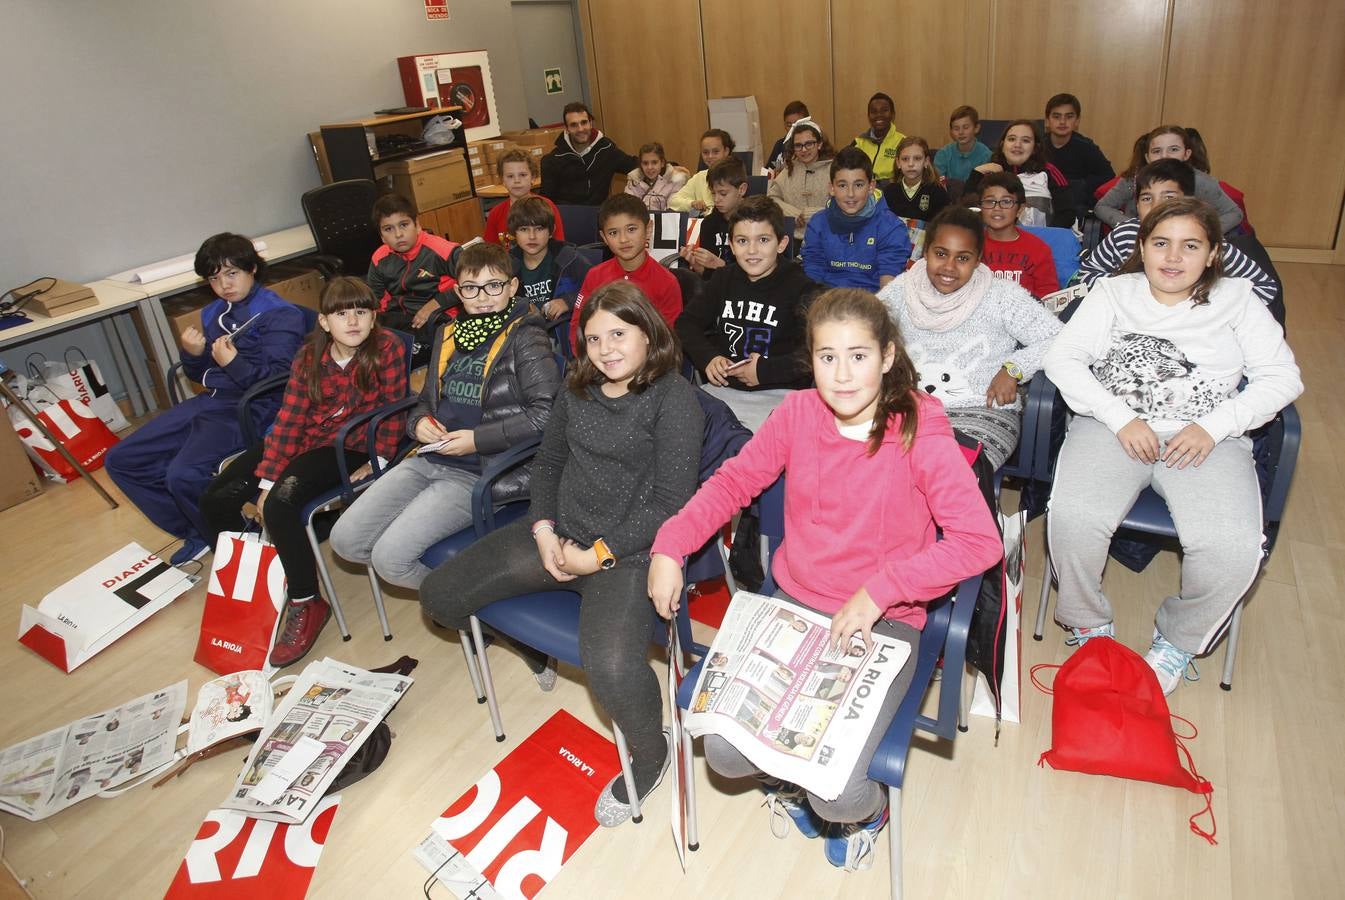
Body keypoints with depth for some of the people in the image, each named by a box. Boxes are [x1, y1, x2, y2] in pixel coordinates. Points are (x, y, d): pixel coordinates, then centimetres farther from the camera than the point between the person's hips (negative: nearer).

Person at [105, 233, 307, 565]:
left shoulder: (280, 315, -7)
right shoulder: (214, 313, 16)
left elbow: (279, 381, -15)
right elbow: (201, 376, 21)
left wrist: (233, 364, -29)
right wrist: (193, 354, -1)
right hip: (211, 400, 9)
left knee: (184, 474, -30)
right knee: (120, 461, 5)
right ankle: (199, 532, 9)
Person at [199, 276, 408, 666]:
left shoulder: (388, 348, -14)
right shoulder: (310, 356, -3)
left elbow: (391, 410, -9)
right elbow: (290, 418, -8)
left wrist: (378, 461, -12)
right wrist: (268, 478, -13)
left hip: (349, 447, -6)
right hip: (303, 439, 6)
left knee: (280, 505, -29)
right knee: (215, 500, 0)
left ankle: (306, 604, -11)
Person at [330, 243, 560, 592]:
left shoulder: (525, 338, -6)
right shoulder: (448, 335, 15)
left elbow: (546, 413, -17)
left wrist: (477, 440, -18)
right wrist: (419, 423, 2)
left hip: (479, 473, -8)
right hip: (429, 459, 8)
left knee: (390, 556, -19)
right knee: (345, 540, 0)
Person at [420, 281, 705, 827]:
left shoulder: (674, 398, -11)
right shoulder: (579, 388, 10)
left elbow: (671, 503, -15)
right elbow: (548, 462, 17)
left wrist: (601, 555, -15)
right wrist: (543, 529, 0)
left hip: (626, 550, -7)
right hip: (560, 535, 7)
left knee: (611, 666, -34)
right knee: (439, 596, 2)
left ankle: (650, 756, 1)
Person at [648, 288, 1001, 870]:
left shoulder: (920, 431, -15)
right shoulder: (798, 413, -4)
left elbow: (980, 541, -21)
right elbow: (733, 482, 6)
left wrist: (880, 590, -26)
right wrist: (670, 545, -7)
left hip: (883, 623, -3)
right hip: (792, 606, 4)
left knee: (837, 794, -18)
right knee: (724, 753, -12)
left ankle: (866, 811, 23)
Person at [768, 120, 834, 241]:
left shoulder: (833, 168, -1)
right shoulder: (789, 169, 16)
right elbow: (771, 197, 12)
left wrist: (804, 214, -4)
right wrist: (794, 213, -4)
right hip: (793, 238, 3)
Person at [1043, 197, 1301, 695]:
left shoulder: (1236, 298, 16)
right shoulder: (1113, 293, 15)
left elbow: (1282, 377, 7)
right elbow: (1062, 358, 1)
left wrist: (1213, 427, -9)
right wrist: (1121, 418, -12)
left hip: (1207, 438, 1)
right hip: (1114, 426, 0)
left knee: (1234, 550, -26)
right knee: (1072, 519, -30)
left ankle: (1177, 639, 6)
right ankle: (1089, 625, 0)